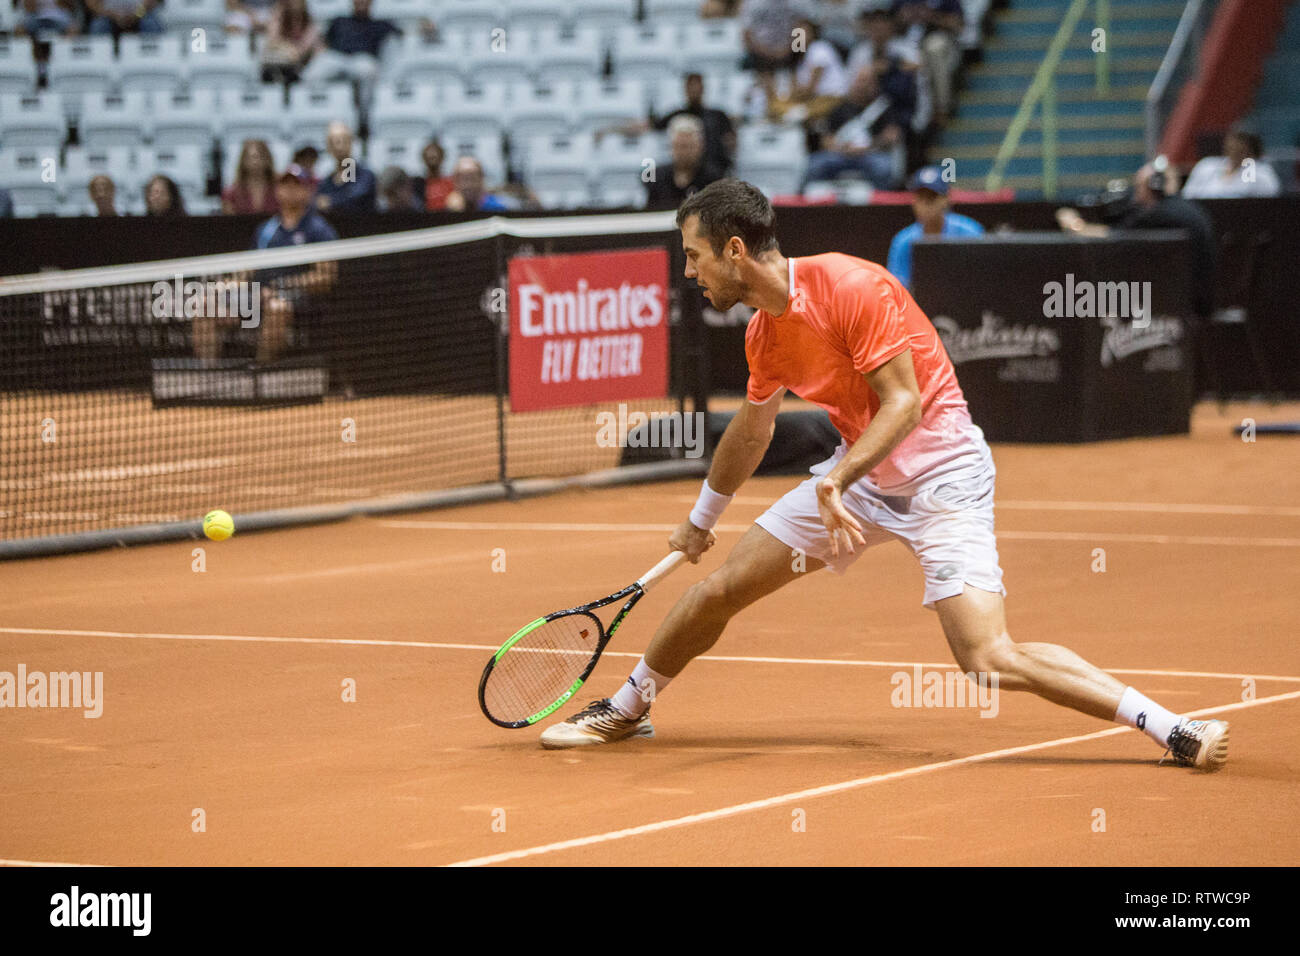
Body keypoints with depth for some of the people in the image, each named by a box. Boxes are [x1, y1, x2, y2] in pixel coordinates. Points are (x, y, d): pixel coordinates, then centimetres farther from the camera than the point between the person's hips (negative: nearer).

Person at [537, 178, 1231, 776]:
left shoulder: (851, 287, -21)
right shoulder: (763, 331, 4)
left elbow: (905, 403, -23)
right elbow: (752, 429, 23)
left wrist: (836, 480, -36)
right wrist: (701, 520, 35)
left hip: (940, 472, -8)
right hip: (860, 472, 8)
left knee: (990, 662, -22)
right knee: (718, 589, 7)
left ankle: (1172, 729, -18)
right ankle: (626, 709, 30)